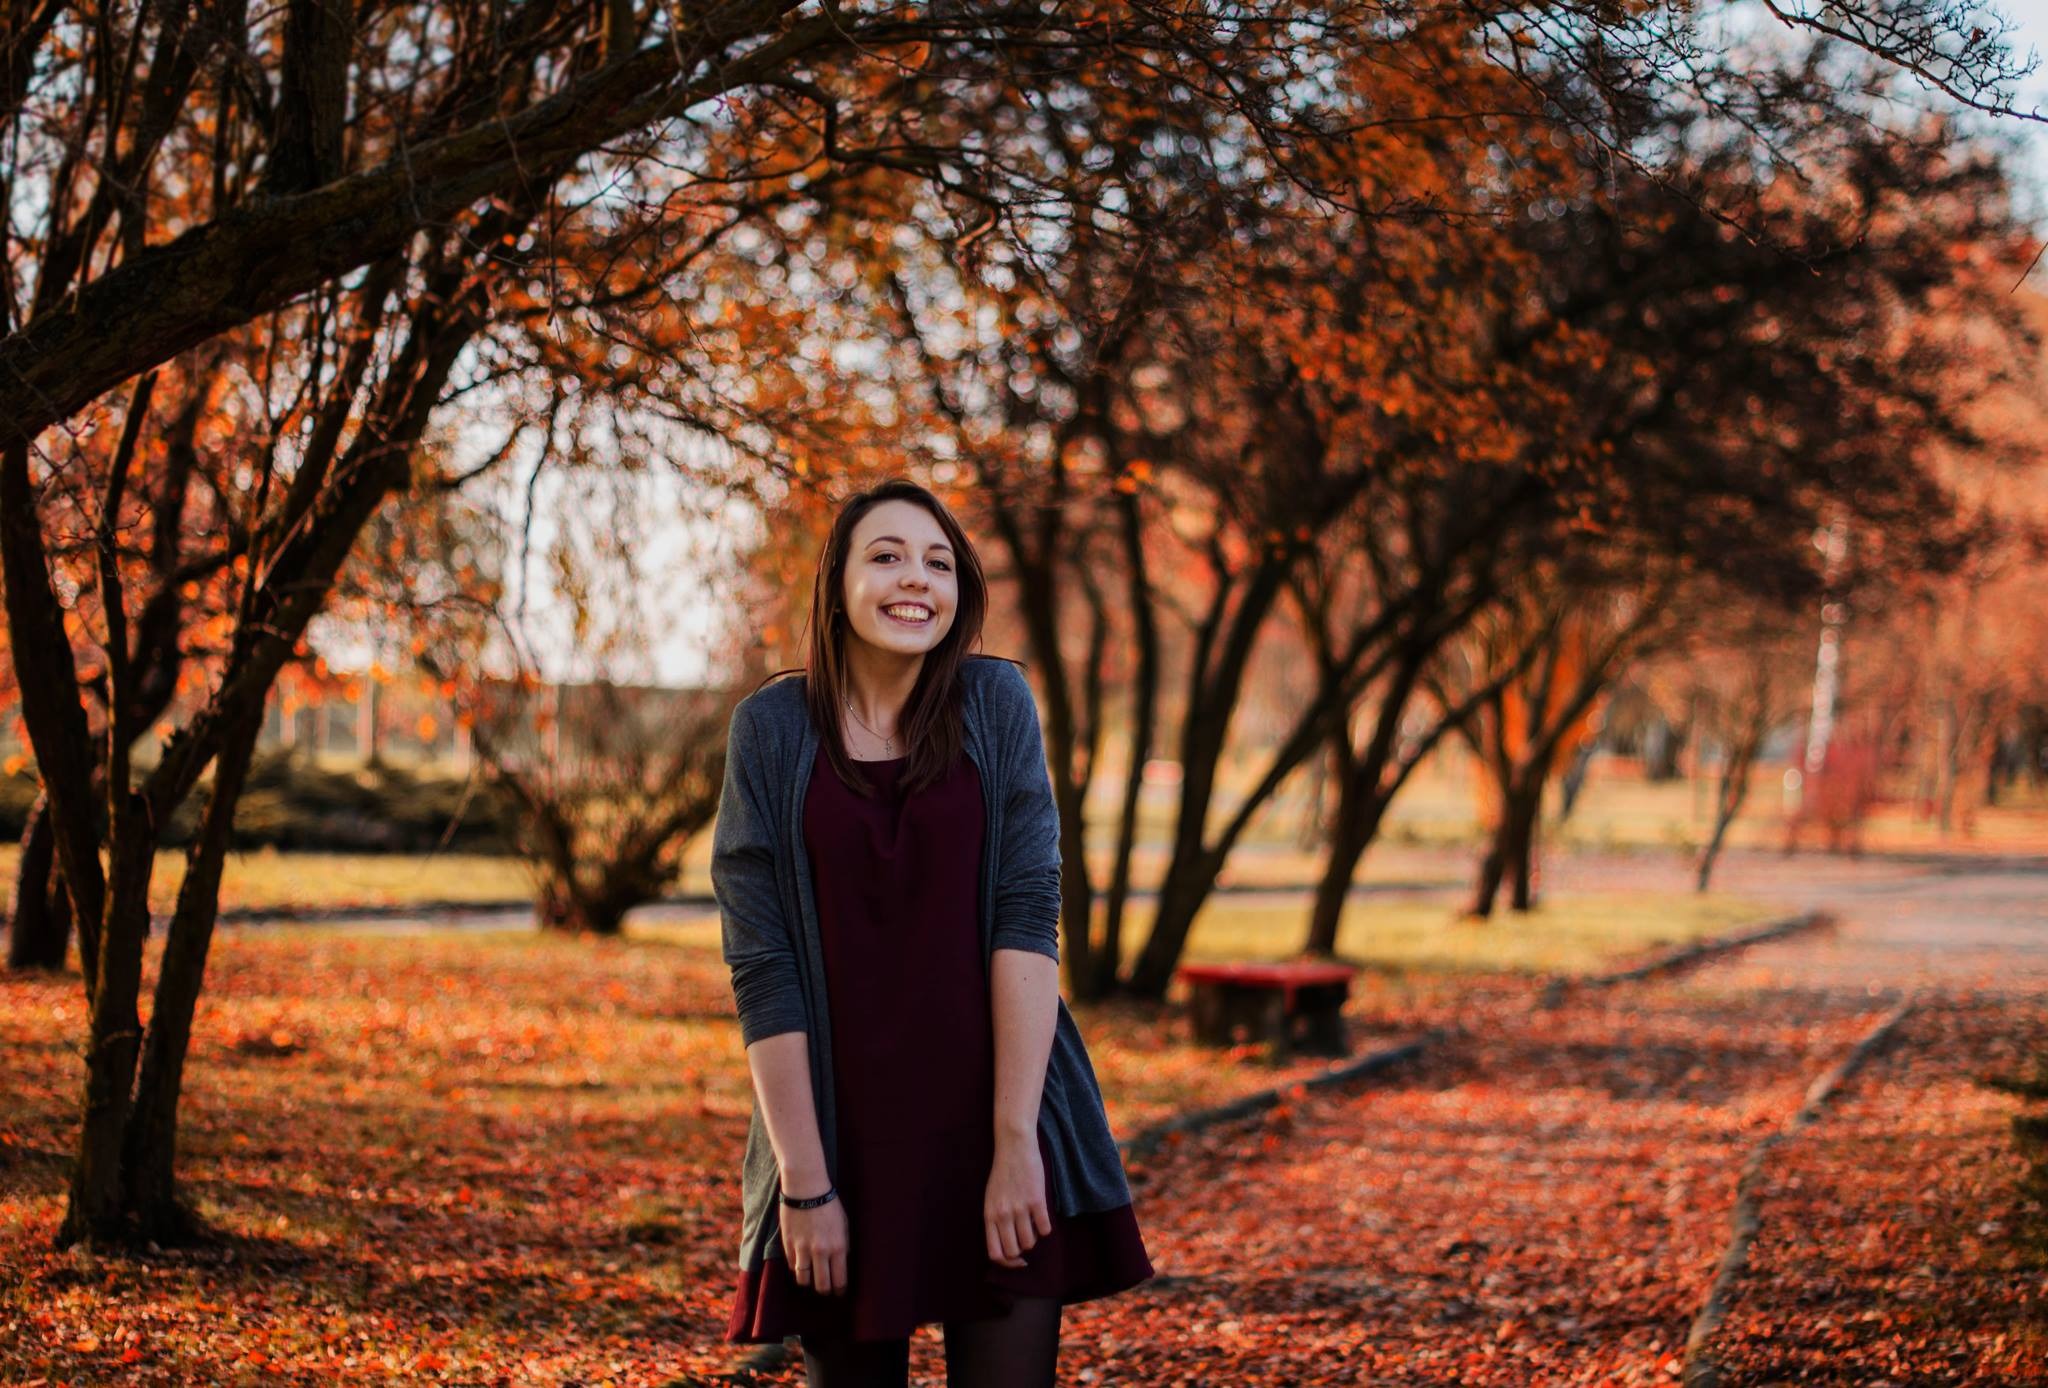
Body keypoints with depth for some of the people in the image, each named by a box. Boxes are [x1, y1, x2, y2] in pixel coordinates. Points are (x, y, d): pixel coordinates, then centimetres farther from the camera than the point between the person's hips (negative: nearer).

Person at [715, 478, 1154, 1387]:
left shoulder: (994, 702, -1)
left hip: (997, 1133, 0)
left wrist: (1015, 1140, -15)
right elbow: (761, 966, -6)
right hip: (841, 1135, 0)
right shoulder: (772, 728, -3)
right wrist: (804, 1183, -10)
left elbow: (1027, 918, -8)